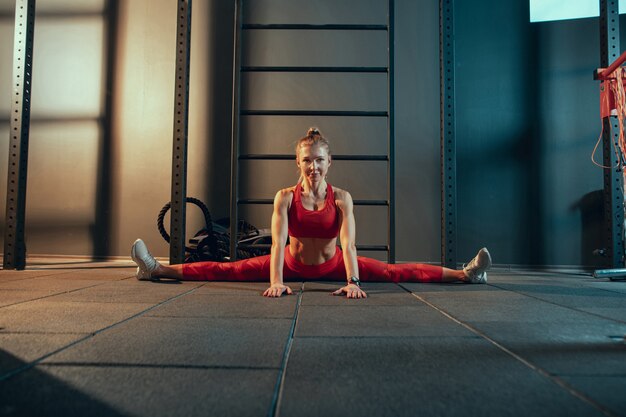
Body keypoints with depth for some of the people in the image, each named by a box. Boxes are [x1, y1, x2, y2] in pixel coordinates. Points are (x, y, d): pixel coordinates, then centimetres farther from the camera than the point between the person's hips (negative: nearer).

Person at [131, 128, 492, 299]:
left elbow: (348, 243, -27)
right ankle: (159, 269, -7)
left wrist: (353, 282, -41)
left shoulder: (342, 198, -16)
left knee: (392, 272, -10)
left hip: (331, 264, 0)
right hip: (293, 263, 0)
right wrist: (276, 281, -41)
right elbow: (278, 241, -27)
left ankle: (465, 273, -9)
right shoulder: (285, 197, -16)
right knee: (228, 271, -9)